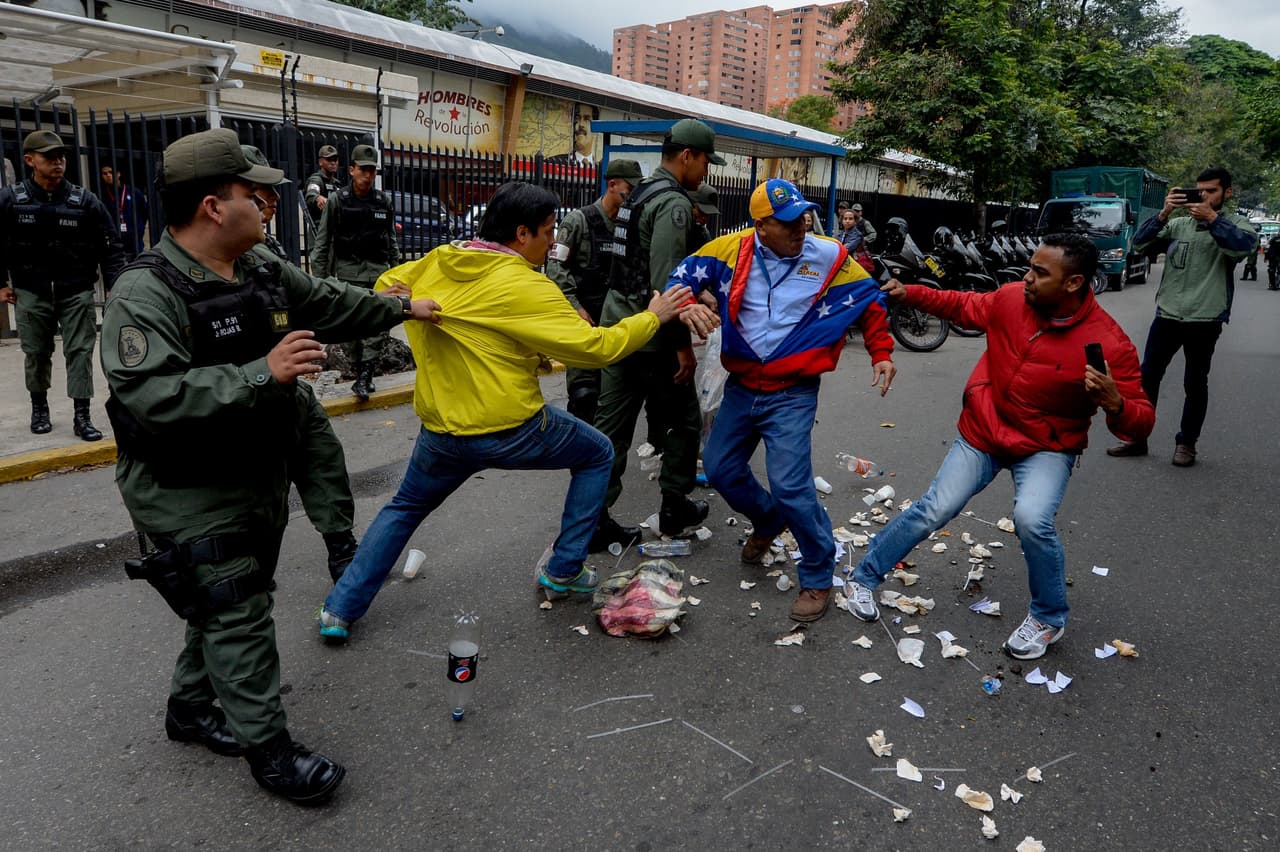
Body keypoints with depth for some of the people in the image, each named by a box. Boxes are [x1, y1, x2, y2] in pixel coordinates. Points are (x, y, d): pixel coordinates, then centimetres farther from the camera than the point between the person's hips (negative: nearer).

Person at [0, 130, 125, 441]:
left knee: (80, 352, -2)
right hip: (31, 293, 1)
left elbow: (110, 247, -2)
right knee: (36, 353, 11)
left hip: (76, 292, -1)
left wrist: (116, 287, -10)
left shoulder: (85, 201, -4)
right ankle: (39, 407, 31)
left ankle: (81, 417, 3)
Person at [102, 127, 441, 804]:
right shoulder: (146, 292, -22)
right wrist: (261, 373, -37)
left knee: (229, 604, 20)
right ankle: (269, 751, 13)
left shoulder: (261, 270, 3)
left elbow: (328, 303, 19)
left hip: (258, 480, 8)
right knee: (238, 618, -2)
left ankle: (190, 707, 41)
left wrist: (402, 309, 27)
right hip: (188, 497, -8)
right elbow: (150, 395, -33)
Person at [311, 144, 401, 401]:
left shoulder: (384, 201, 8)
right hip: (348, 271, -1)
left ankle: (364, 375, -7)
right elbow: (322, 241, 2)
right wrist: (319, 276, -3)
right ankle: (361, 373, 12)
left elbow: (392, 240, 16)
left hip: (378, 269, 2)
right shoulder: (337, 201, 0)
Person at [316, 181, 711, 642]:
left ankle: (340, 609, 26)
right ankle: (564, 570, 23)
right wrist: (652, 318, -3)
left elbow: (387, 288, 19)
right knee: (597, 454, 20)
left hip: (441, 429, 5)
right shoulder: (525, 286, -17)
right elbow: (595, 347, -15)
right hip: (511, 430, -5)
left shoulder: (435, 263, 1)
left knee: (403, 509, 29)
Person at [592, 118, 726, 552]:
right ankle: (675, 508, 21)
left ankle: (594, 520, 10)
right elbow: (666, 281, -22)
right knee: (683, 420, 9)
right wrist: (683, 344, -19)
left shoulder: (641, 192, 16)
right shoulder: (674, 202, -14)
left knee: (612, 424, 8)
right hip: (651, 333, -9)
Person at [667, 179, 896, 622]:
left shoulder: (829, 257, -7)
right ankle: (768, 521, 44)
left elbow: (870, 301, 7)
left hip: (792, 395, -4)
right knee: (720, 469, 14)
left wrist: (881, 354, 3)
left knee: (790, 486, -15)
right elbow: (686, 274, 2)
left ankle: (817, 579, 7)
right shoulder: (732, 249, -6)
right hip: (740, 388, 5)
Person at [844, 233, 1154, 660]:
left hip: (1046, 448, -3)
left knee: (1032, 519, -26)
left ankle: (1048, 618, 2)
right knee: (934, 510, -2)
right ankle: (864, 577, 19)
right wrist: (909, 294, 0)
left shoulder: (1109, 344, -23)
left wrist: (1115, 405, -39)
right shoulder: (1011, 299, -12)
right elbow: (964, 306, 11)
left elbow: (1141, 421, -17)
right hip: (982, 432, 3)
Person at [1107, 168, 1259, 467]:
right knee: (1147, 376, 5)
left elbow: (1245, 245, -19)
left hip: (1205, 319, -2)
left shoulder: (1237, 223, 2)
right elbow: (1139, 244, -2)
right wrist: (1163, 213, -14)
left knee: (1195, 384, 8)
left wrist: (1211, 218, -22)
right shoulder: (1178, 224, 8)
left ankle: (1186, 443, 20)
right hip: (1167, 314, 3)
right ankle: (1137, 437, 15)